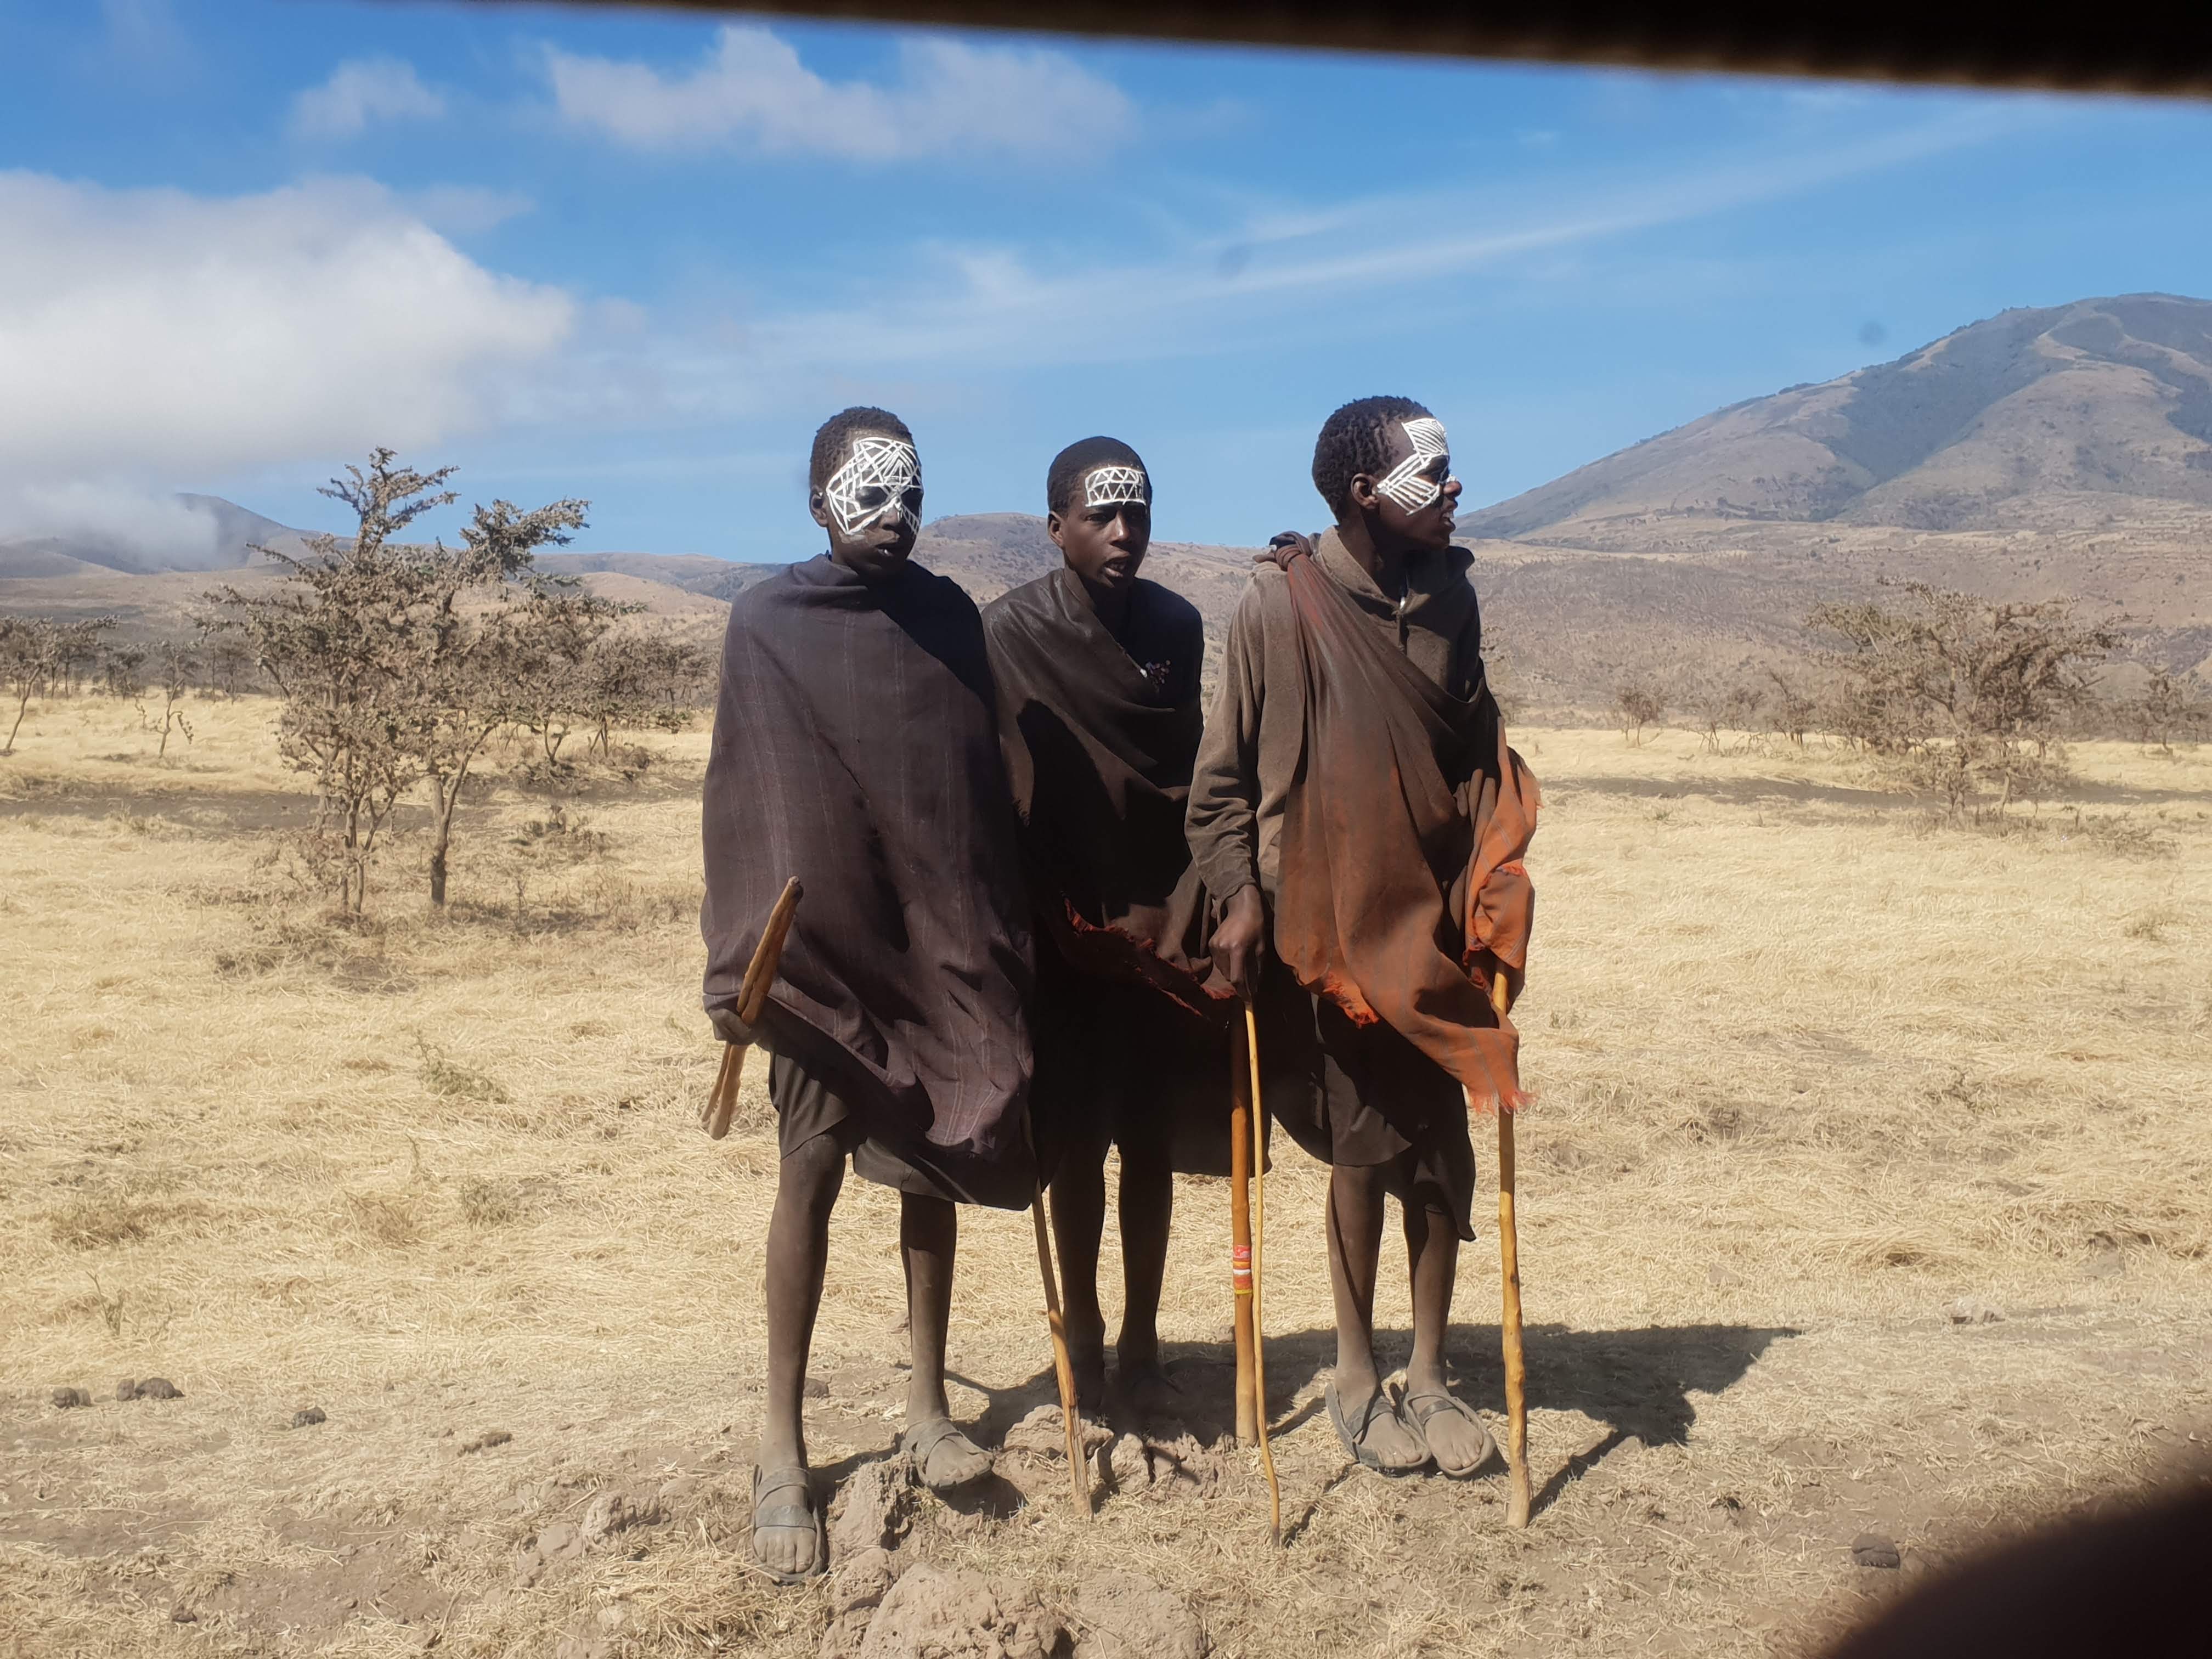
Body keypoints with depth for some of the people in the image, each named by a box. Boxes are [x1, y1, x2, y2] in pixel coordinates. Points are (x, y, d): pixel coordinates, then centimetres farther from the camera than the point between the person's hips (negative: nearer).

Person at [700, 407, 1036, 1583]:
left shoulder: (949, 617, 8)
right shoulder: (769, 623, -2)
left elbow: (986, 779, 11)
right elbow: (741, 796, -5)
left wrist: (1003, 935, 9)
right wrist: (742, 958, -10)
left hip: (943, 940, 3)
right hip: (827, 945, -3)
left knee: (932, 1166, 10)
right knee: (812, 1169, 0)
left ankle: (927, 1403, 23)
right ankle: (783, 1443, 10)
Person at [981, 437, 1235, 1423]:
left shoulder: (1178, 626, 4)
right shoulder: (1012, 631, -6)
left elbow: (1195, 781, 5)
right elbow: (1000, 789, -7)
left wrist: (1180, 908, -2)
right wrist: (1062, 920, -9)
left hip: (1161, 928, 3)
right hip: (1065, 931, -3)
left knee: (1154, 1143, 8)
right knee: (1076, 1145, 5)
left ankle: (1141, 1345, 19)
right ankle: (1084, 1340, 20)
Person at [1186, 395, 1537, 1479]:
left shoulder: (1447, 598, 5)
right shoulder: (1281, 603, -10)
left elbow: (1479, 750, 12)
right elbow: (1224, 772, -5)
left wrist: (1494, 878, 1)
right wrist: (1239, 896, -14)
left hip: (1434, 919, 4)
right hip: (1330, 922, -4)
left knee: (1442, 1150, 7)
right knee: (1364, 1147, 5)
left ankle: (1427, 1374, 23)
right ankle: (1355, 1378, 23)